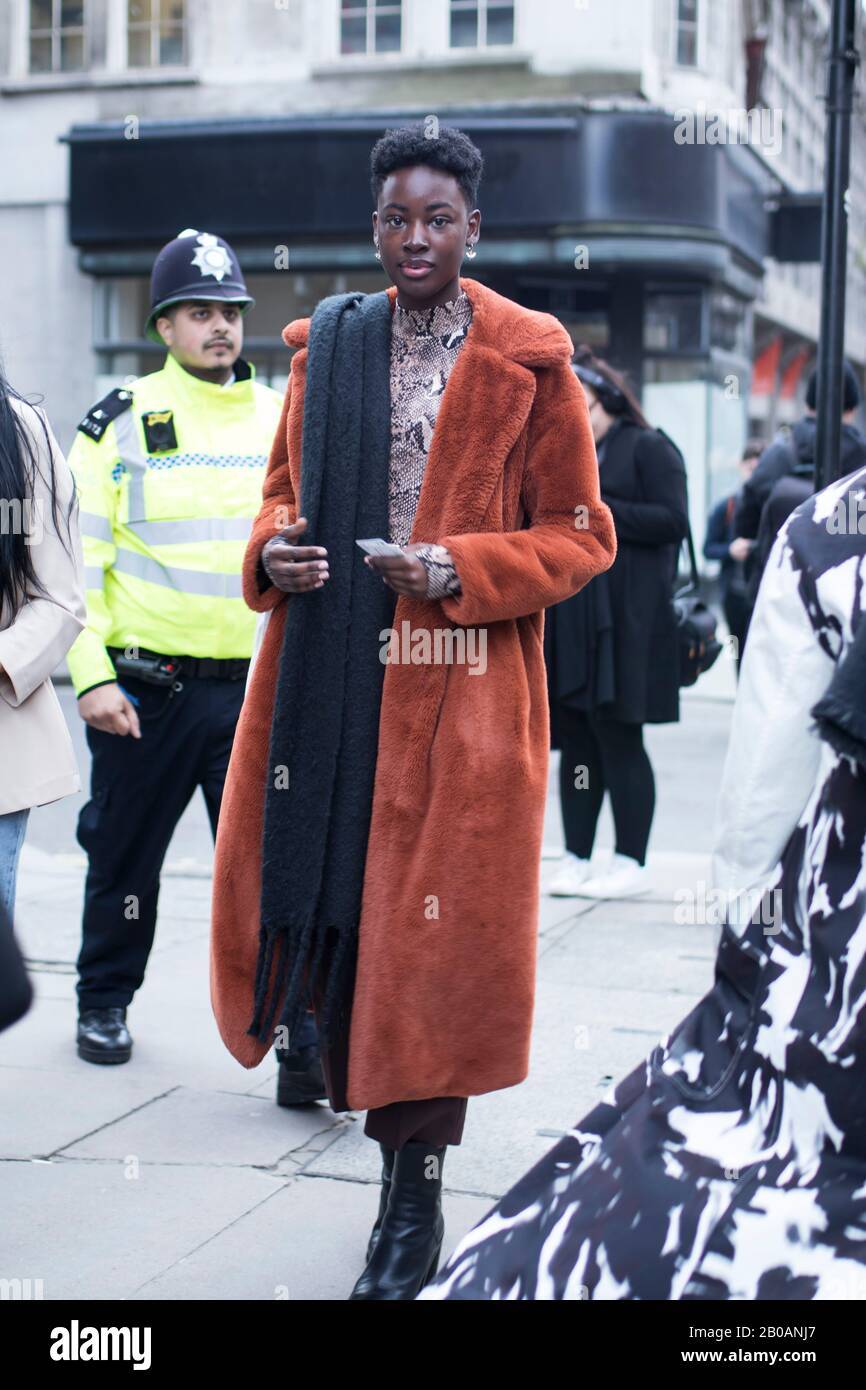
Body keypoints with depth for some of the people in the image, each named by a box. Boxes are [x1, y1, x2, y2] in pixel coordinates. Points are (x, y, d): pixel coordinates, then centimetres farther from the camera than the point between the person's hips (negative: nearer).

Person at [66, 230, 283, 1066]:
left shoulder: (285, 421, 10)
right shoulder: (120, 423, -1)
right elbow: (77, 559, -3)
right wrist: (91, 675, -11)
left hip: (258, 688, 2)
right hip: (146, 688, -2)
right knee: (125, 855, 11)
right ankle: (104, 1000, 29)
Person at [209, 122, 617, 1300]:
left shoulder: (530, 359, 1)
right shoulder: (326, 343, 12)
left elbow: (581, 533, 2)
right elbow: (285, 489, 20)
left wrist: (460, 571, -14)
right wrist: (274, 550, -3)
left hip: (463, 694, -3)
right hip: (329, 677, 4)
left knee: (437, 927, -1)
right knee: (323, 894, 3)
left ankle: (415, 1198, 11)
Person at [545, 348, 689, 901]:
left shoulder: (648, 447, 0)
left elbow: (673, 520, -10)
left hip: (624, 621, -7)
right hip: (567, 619, 7)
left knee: (618, 740, -5)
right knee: (575, 739, 6)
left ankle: (632, 864, 3)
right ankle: (577, 860, 12)